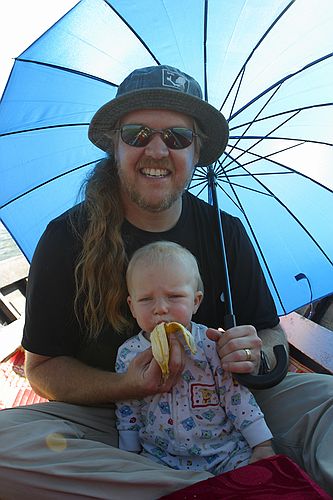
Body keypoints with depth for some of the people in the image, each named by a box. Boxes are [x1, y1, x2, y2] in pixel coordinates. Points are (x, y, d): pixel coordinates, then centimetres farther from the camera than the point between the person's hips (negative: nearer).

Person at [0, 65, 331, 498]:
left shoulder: (226, 233, -2)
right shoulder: (66, 238, -10)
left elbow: (272, 333, 5)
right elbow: (43, 367, -6)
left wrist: (255, 357, -21)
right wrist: (127, 386, -25)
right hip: (110, 419, 1)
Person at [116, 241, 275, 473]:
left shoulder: (212, 345, -10)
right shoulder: (129, 354, -4)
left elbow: (238, 397, -4)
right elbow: (127, 412, 8)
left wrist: (263, 446, -3)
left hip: (226, 450, -1)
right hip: (161, 457, 1)